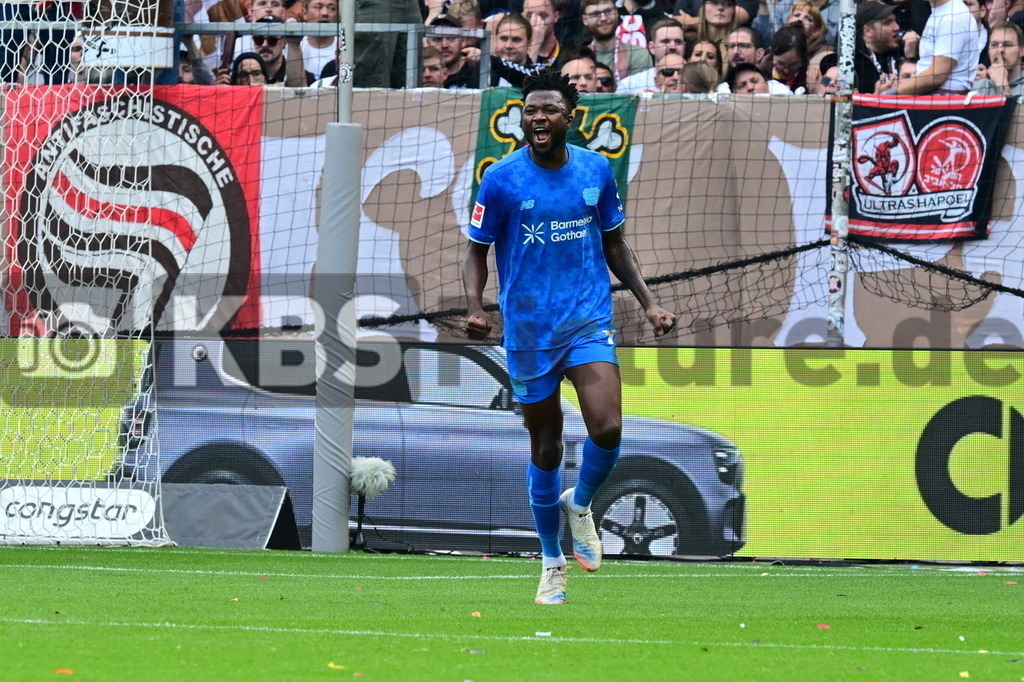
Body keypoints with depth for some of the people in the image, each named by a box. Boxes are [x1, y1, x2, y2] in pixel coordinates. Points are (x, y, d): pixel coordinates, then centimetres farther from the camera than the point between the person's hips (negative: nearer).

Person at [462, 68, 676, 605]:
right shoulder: (501, 179, -5)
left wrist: (648, 303, 7)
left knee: (607, 428, -19)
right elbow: (477, 252, 2)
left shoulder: (596, 171, 3)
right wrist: (474, 307, -16)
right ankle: (552, 562, 23)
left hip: (589, 321, 1)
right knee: (545, 448, 5)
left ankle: (580, 504, 13)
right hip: (527, 330, -1)